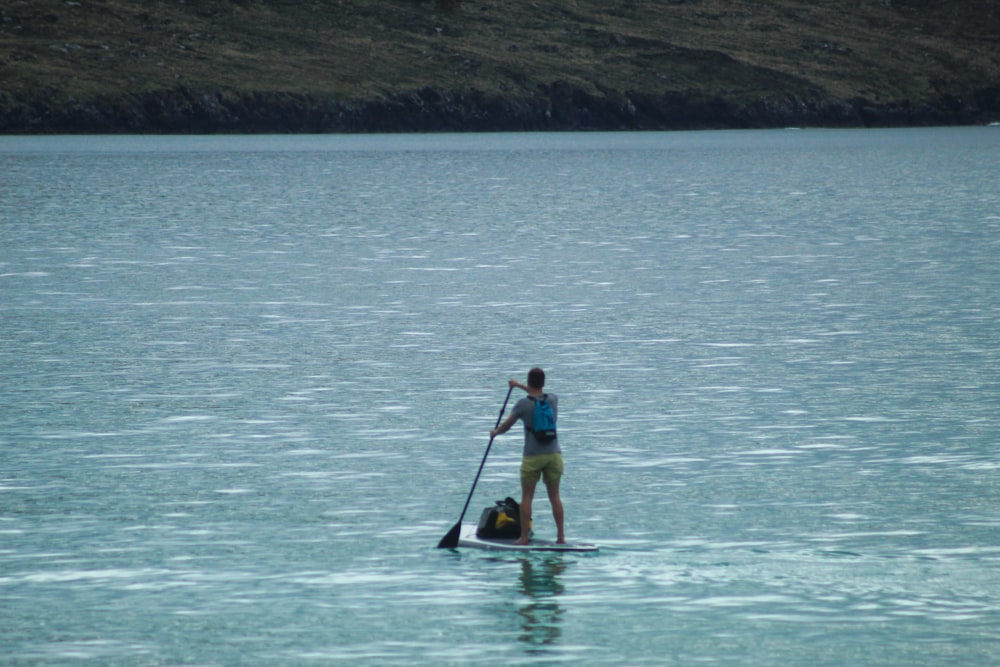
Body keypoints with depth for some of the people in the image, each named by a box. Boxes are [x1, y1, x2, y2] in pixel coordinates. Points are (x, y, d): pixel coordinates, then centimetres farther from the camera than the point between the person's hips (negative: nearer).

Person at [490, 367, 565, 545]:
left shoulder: (523, 404, -9)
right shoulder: (553, 400, 3)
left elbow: (506, 426, 2)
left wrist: (495, 432, 23)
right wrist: (520, 386, 38)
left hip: (532, 456, -4)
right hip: (554, 454, 4)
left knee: (527, 496, 3)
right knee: (554, 496, 9)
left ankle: (524, 536, 1)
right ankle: (561, 535, 7)